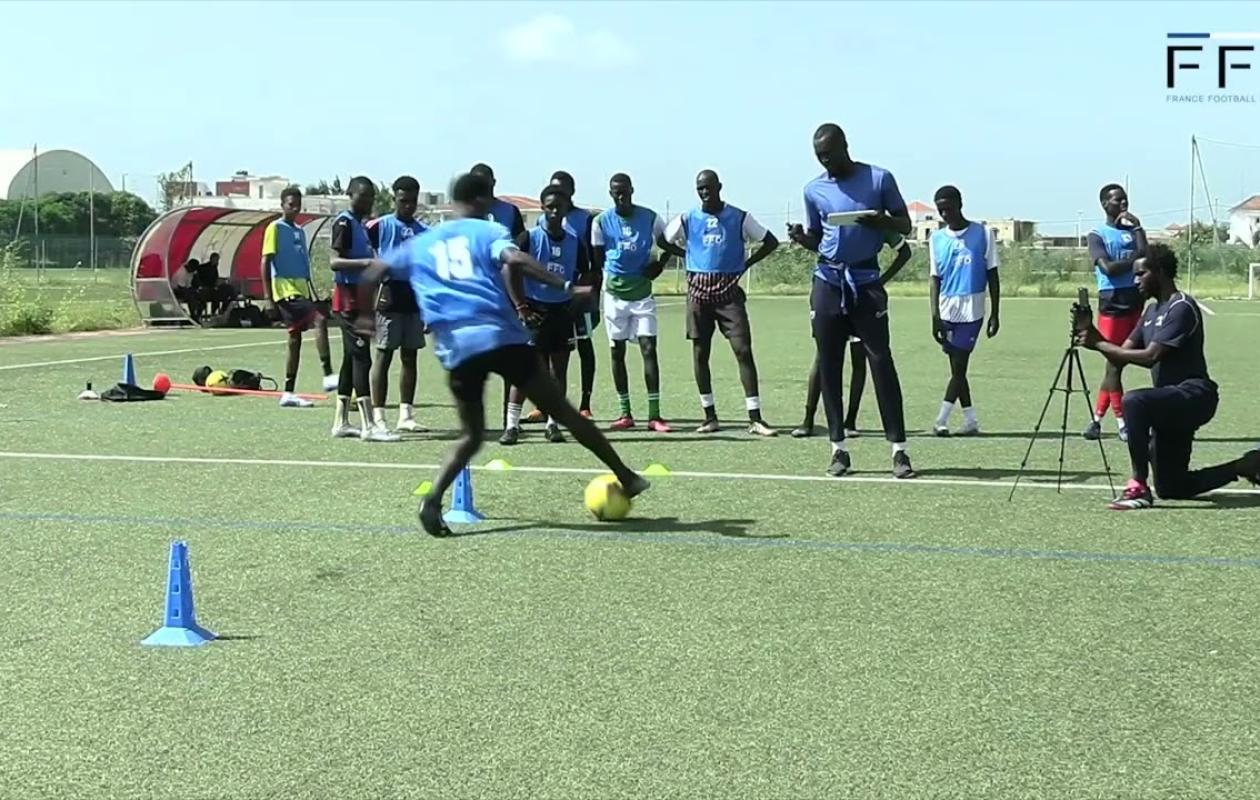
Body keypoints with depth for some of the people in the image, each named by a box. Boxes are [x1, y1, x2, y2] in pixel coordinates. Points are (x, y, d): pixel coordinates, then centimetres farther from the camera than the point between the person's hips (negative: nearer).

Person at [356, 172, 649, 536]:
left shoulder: (420, 244, 22)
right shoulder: (488, 231, 9)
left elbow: (373, 273, 23)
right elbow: (515, 261, -11)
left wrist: (365, 315, 37)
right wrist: (566, 287, -12)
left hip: (456, 348, 3)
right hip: (503, 337, -3)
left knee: (471, 435, 16)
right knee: (563, 411, 8)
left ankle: (433, 500, -8)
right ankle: (626, 478, 15)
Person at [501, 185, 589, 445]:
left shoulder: (574, 243, 6)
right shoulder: (530, 238, -4)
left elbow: (584, 277, 17)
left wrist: (574, 306, 5)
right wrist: (522, 309, -12)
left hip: (562, 311, 4)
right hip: (535, 310, -4)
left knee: (559, 368, 5)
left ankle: (553, 423, 14)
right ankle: (512, 425, -4)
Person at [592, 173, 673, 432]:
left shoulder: (649, 218, -2)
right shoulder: (601, 222, -2)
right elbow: (598, 258, 7)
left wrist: (660, 264, -1)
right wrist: (612, 275, -2)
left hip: (642, 292, -1)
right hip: (615, 294, 1)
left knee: (649, 349, -8)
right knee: (617, 352, 4)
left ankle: (654, 415, -8)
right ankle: (625, 413, 12)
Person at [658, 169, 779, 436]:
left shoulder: (739, 217, 1)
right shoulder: (687, 219, 5)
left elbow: (770, 242, 7)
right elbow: (663, 241, 18)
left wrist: (746, 264, 0)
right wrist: (690, 255, 10)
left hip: (729, 291, -2)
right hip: (699, 291, 2)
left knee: (743, 350, -9)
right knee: (699, 353, 3)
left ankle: (755, 419, -9)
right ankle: (710, 418, 14)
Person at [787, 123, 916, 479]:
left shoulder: (879, 179, 0)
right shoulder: (814, 190, 8)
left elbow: (905, 225, 4)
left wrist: (881, 222, -17)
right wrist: (801, 238, -7)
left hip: (866, 280, -3)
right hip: (828, 282, 3)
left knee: (881, 362, -7)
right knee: (828, 365, 2)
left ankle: (899, 450, -5)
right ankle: (838, 449, 9)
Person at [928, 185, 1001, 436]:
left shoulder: (982, 234, 0)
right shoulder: (937, 239, 8)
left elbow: (992, 276, 2)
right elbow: (935, 279, 6)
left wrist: (995, 314, -2)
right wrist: (935, 317, -4)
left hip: (972, 311, -4)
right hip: (947, 311, 4)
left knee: (959, 366, -9)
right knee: (957, 367, 6)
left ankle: (941, 420, -6)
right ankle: (970, 421, 14)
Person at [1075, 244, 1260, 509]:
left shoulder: (1182, 308, -14)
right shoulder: (1152, 311, 15)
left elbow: (1150, 357, -23)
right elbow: (1121, 357, 10)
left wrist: (1100, 344, -21)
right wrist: (1095, 336, -6)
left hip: (1194, 395, -10)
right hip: (1174, 401, 10)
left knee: (1134, 401, -37)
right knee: (1170, 488, 11)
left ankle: (1139, 486, -29)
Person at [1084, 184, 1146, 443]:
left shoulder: (1133, 230, 16)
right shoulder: (1097, 235, 1)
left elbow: (1145, 256, -2)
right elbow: (1108, 268, -13)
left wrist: (1137, 227, -2)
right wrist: (1133, 259, -4)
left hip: (1135, 300, 5)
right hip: (1112, 302, -5)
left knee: (1118, 360, 6)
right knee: (1114, 361, -4)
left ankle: (1097, 418, 15)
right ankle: (1121, 423, 2)